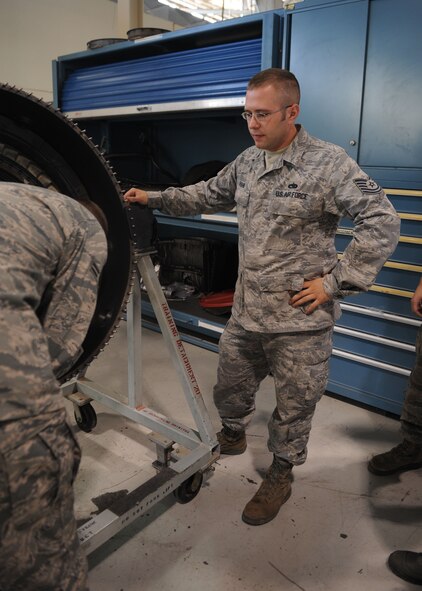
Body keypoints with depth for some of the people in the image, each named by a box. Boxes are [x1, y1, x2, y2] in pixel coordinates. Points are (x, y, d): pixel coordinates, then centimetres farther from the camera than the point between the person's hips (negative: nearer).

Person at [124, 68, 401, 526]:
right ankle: (233, 435, 51)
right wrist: (154, 199, 12)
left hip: (300, 320, -5)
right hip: (246, 312, 6)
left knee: (294, 404, 11)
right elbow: (208, 195, 21)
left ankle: (280, 475, 36)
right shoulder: (246, 162, 7)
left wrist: (335, 281, -16)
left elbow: (382, 223, -14)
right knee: (230, 384, 21)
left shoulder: (329, 163, -14)